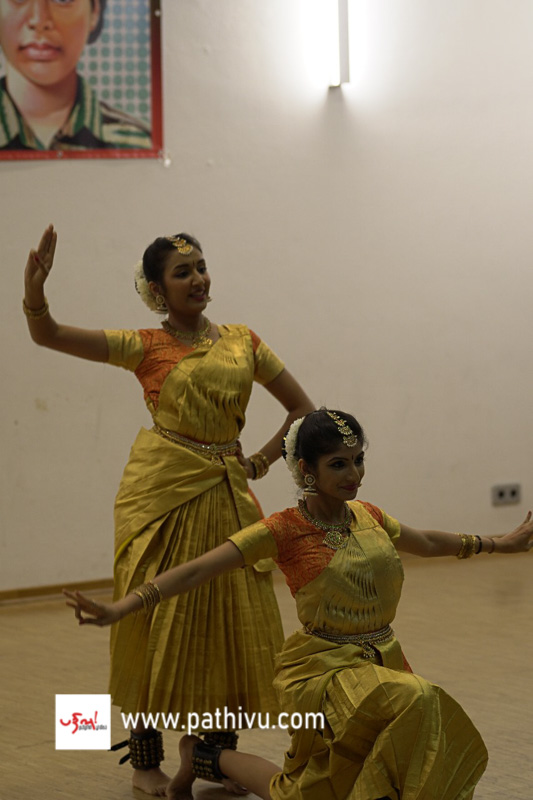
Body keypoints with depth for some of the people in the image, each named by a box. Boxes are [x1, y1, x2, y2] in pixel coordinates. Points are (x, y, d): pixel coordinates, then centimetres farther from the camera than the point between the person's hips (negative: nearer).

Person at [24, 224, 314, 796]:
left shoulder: (242, 341, 10)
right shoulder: (146, 347, 1)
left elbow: (302, 408, 17)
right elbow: (47, 335, -9)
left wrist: (263, 460, 7)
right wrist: (34, 289, -28)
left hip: (226, 492, 4)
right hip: (161, 489, -3)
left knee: (232, 621, 4)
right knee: (157, 620, -1)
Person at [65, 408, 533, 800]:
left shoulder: (368, 517, 4)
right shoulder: (285, 531, -13)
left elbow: (427, 543, 24)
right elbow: (196, 571, -18)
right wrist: (118, 609, -28)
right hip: (325, 668, -6)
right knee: (416, 704, -29)